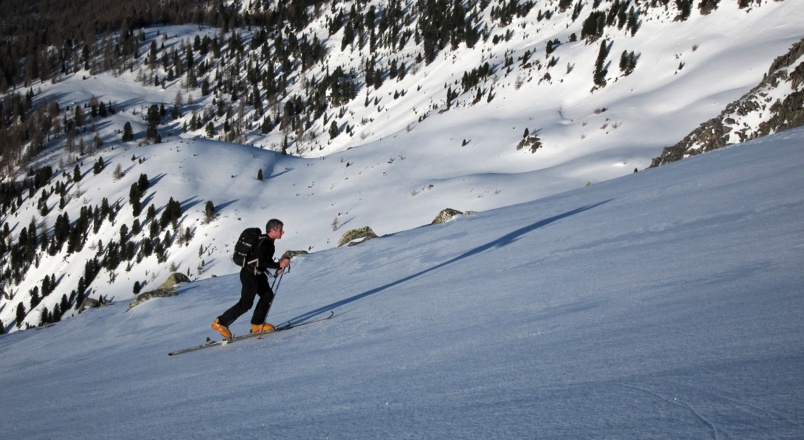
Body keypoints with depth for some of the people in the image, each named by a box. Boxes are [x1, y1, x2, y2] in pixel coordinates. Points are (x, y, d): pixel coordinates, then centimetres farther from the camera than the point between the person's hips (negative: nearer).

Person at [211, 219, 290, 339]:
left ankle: (257, 324, 18)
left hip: (257, 274, 10)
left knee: (268, 295, 11)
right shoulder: (265, 243, -23)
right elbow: (262, 261, -30)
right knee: (246, 303, -5)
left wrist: (278, 266, 5)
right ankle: (220, 323, 3)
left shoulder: (268, 241, 7)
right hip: (250, 275, -10)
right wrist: (278, 265, -29)